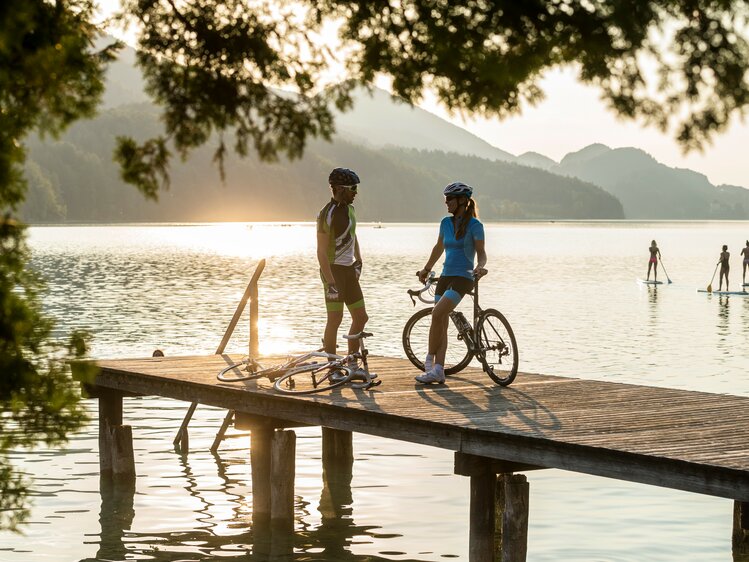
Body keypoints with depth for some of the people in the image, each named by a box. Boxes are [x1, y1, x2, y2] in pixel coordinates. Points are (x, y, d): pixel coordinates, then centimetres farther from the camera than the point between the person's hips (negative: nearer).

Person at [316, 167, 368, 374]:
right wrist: (330, 282, -23)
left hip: (349, 269, 9)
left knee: (361, 317, 9)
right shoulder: (327, 214, -15)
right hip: (333, 269, -8)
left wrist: (358, 261, 16)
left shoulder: (349, 209, 11)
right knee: (335, 318, -9)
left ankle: (352, 364, 18)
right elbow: (321, 251, -18)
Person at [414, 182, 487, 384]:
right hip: (445, 277, 7)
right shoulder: (446, 223, 11)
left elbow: (481, 252, -7)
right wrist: (426, 270, 31)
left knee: (437, 314, -22)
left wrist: (480, 267, -27)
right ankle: (438, 371, 2)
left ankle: (429, 360, -7)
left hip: (462, 278, -7)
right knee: (441, 323, 2)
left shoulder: (474, 225, -7)